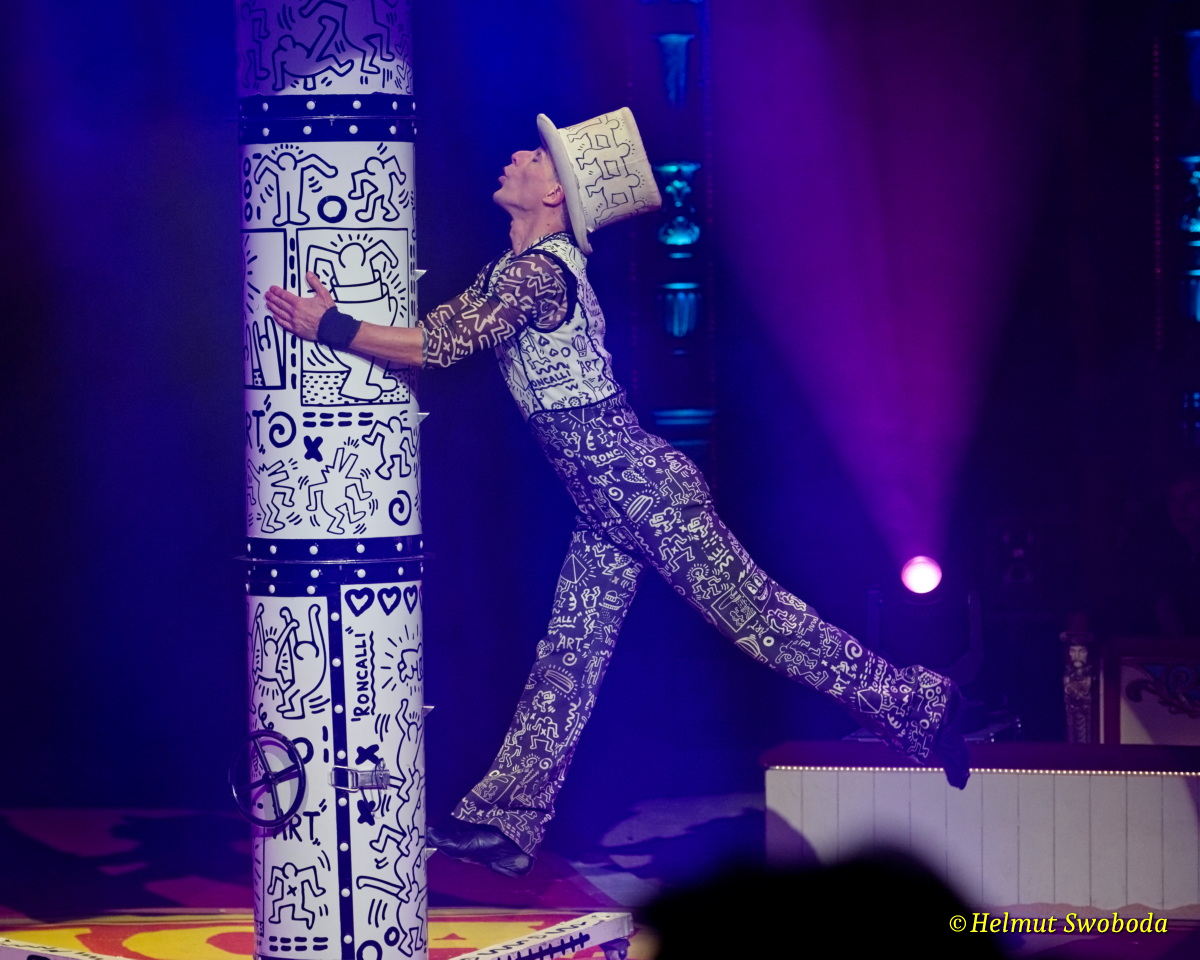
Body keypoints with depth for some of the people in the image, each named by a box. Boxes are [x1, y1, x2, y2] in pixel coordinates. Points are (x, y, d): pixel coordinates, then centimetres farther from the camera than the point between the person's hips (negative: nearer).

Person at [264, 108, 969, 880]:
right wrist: (338, 317, 5)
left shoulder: (539, 271, -19)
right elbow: (439, 329, 15)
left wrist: (332, 330, -25)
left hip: (641, 485, -10)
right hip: (609, 505, 10)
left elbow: (446, 344, -28)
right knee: (568, 658, 9)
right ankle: (505, 819, 11)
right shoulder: (512, 271, 14)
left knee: (756, 615, -4)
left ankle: (916, 704, 5)